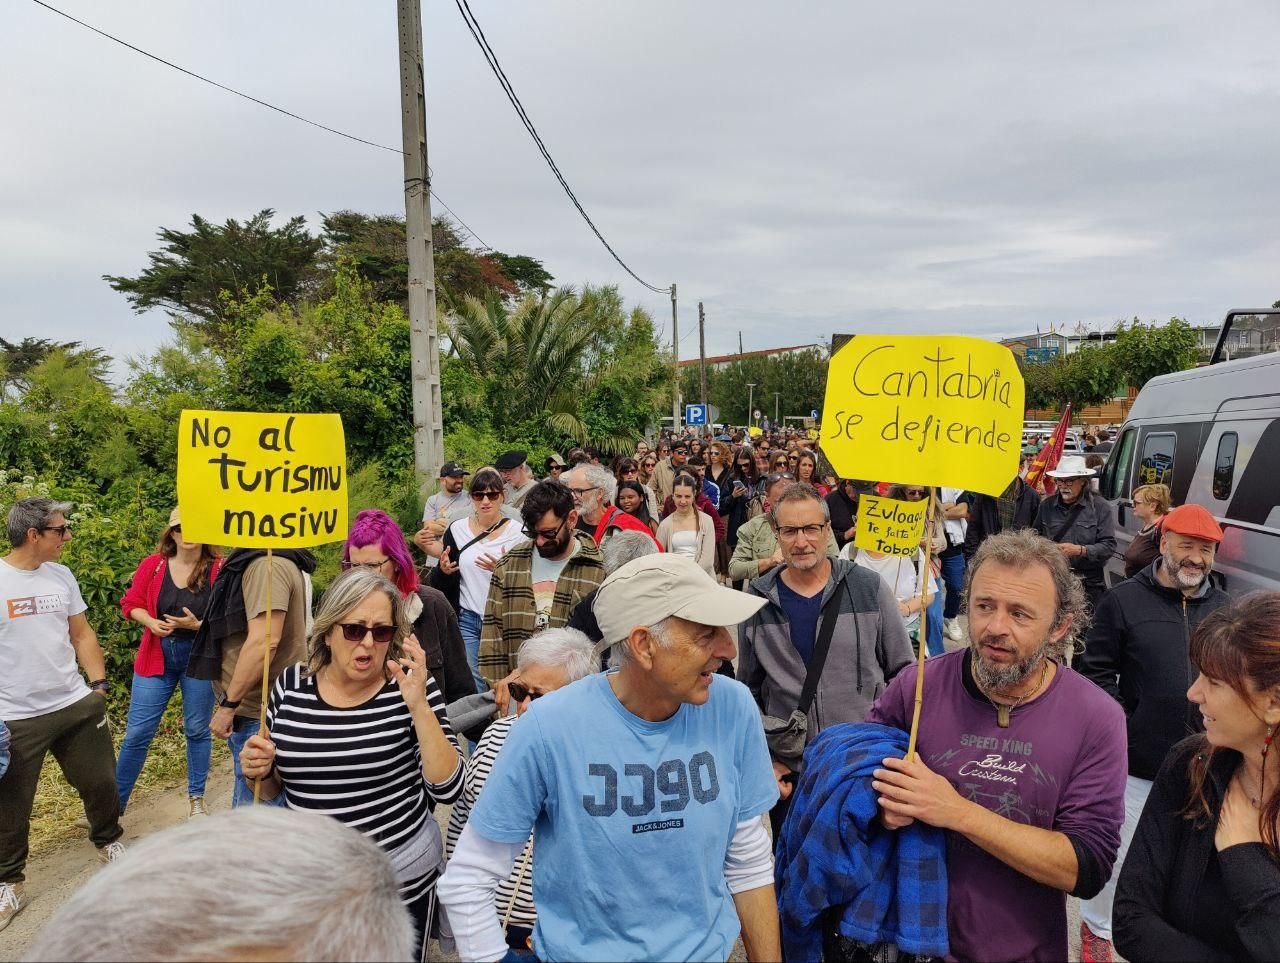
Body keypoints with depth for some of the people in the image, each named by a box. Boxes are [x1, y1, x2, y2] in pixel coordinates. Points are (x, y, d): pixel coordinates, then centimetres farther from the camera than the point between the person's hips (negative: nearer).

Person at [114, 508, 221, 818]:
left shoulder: (219, 569, -10)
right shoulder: (153, 565, -2)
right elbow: (131, 603, 7)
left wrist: (198, 624, -22)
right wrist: (150, 622, -11)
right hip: (156, 657, 2)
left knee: (197, 730, 10)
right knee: (137, 732, 6)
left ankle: (196, 798, 28)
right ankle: (116, 801, 23)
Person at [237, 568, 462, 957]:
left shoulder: (410, 685, -13)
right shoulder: (291, 685, -4)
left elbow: (447, 789, -20)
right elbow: (272, 790, 8)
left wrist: (419, 706, -28)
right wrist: (260, 770, -13)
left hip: (402, 880, -2)